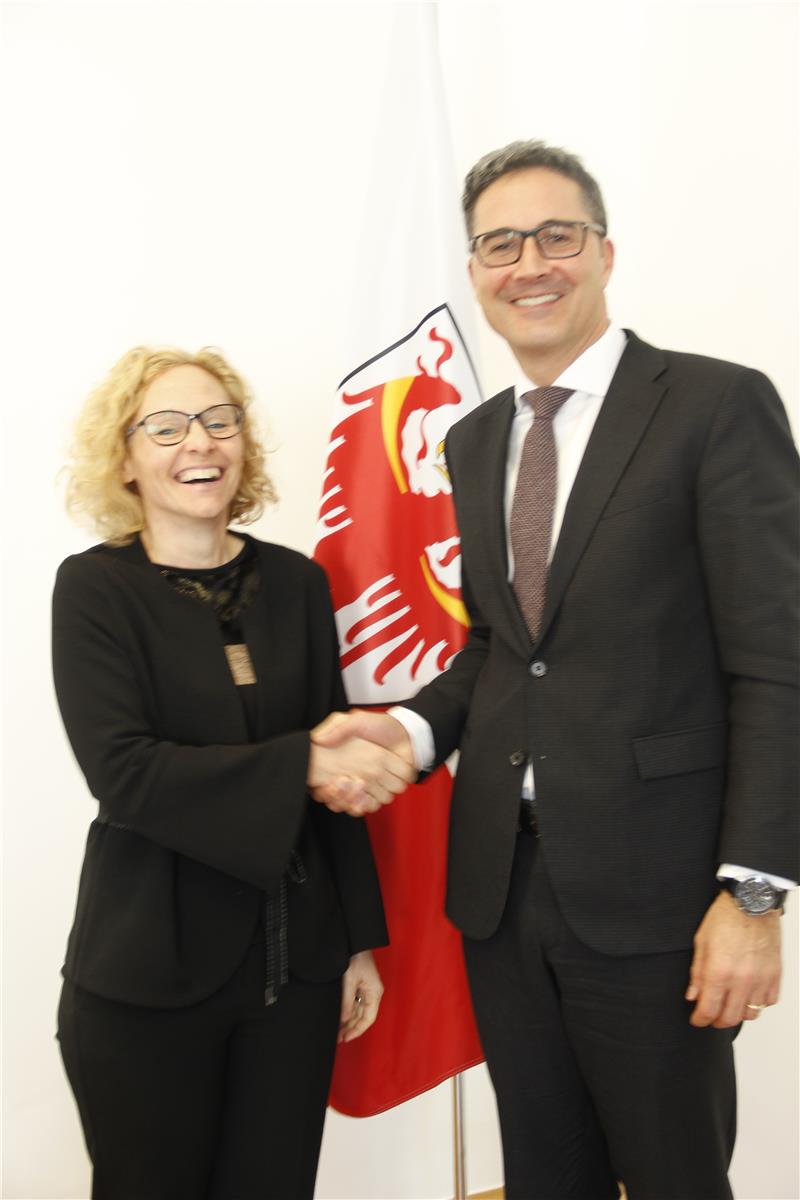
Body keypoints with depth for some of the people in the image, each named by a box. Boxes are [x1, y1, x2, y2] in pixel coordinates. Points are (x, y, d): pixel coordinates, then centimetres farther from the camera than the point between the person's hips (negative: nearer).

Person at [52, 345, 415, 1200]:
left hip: (296, 965, 3)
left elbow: (335, 766, 6)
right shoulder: (95, 587, -7)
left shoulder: (296, 582, 3)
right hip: (149, 973, -3)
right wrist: (300, 766, -23)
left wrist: (360, 939, 7)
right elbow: (122, 772, -16)